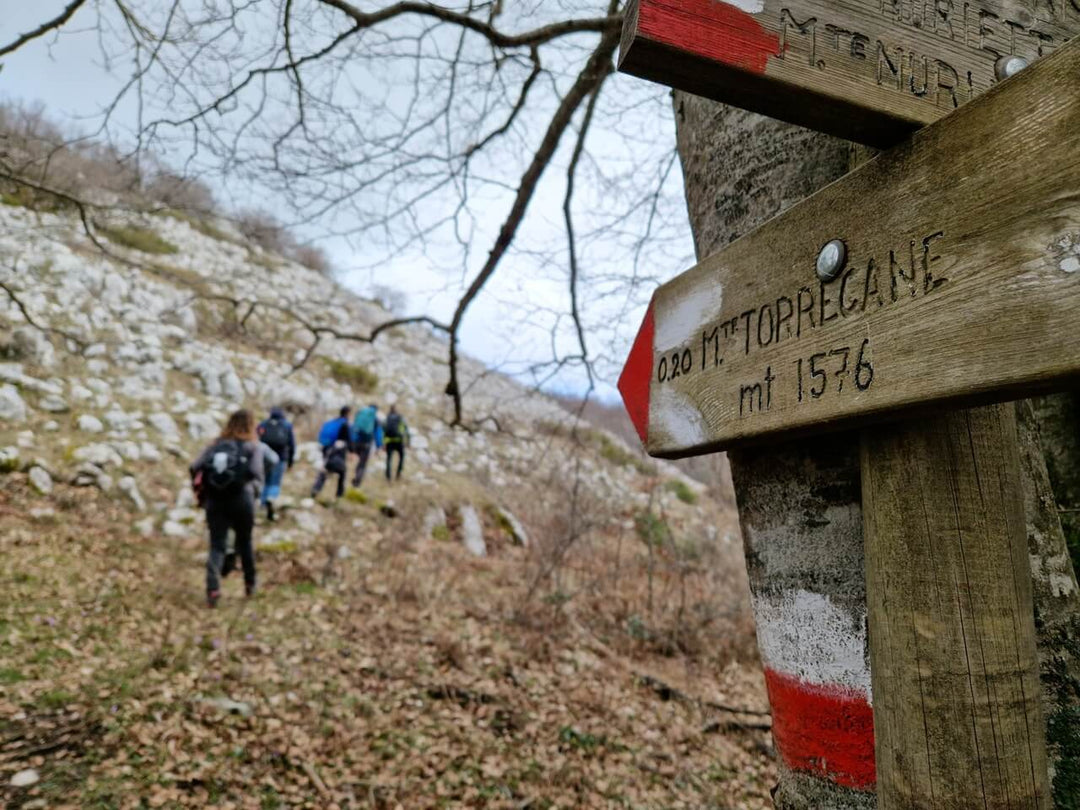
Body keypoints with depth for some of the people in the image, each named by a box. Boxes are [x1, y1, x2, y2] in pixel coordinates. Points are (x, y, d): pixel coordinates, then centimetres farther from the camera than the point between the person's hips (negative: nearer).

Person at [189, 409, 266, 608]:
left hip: (214, 501, 2)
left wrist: (202, 492, 12)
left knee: (216, 546, 3)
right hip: (241, 500, -2)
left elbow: (194, 468, 2)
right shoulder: (253, 446, 2)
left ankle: (213, 588, -17)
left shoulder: (216, 444, 11)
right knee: (244, 542, 17)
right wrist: (255, 491, 3)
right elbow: (256, 473, -14)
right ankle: (250, 584, 27)